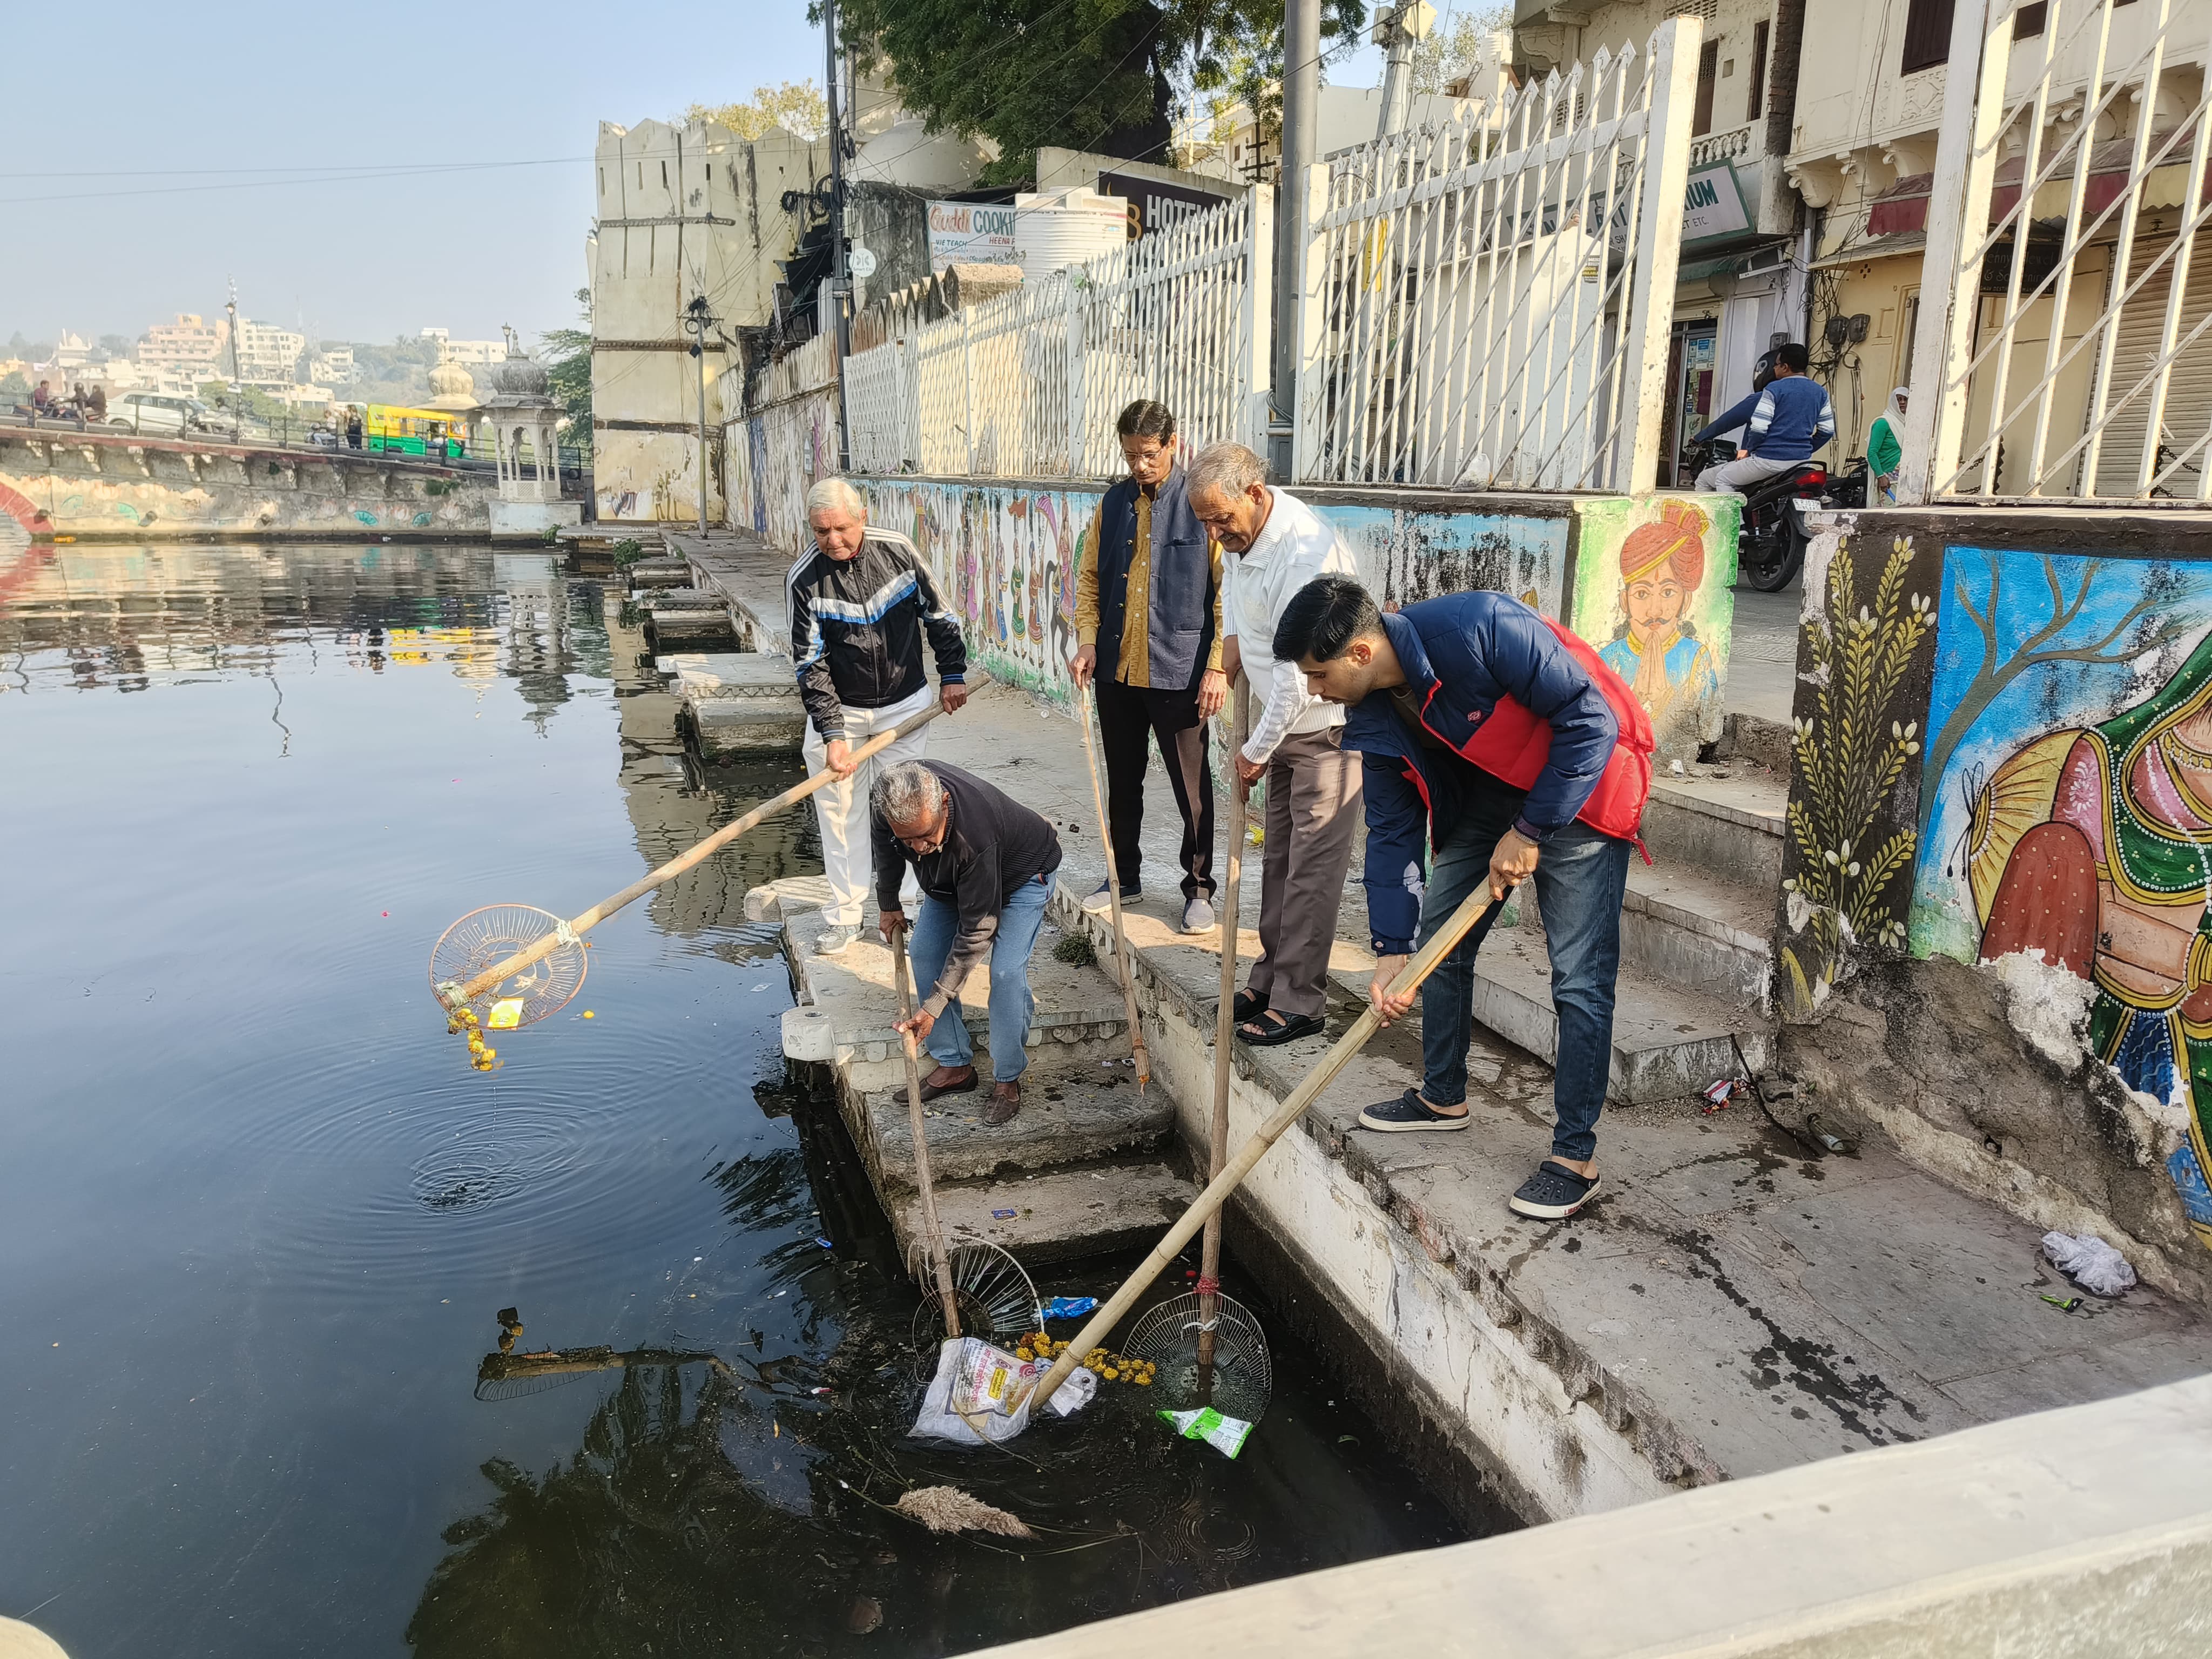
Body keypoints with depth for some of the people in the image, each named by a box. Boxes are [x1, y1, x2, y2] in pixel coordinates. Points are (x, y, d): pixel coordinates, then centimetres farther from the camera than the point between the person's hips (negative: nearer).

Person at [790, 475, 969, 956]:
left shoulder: (898, 551, -11)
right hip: (837, 709, 0)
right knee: (838, 811, 2)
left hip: (904, 704, 0)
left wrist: (953, 674, 4)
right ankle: (845, 914, 14)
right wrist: (832, 735, -22)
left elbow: (938, 614, 3)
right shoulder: (804, 579, -14)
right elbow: (811, 665, -15)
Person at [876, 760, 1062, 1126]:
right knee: (926, 956, -3)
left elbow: (976, 933, -37)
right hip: (950, 877, 6)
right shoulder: (886, 801, -30)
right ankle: (955, 1066, 10)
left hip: (1022, 872, -6)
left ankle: (1007, 1081, -4)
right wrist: (888, 904, 9)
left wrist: (933, 1008, -34)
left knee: (1006, 972, -20)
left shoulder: (976, 835, -46)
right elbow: (885, 846, -1)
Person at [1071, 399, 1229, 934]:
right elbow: (1090, 577, 14)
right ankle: (1125, 877, 32)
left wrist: (1218, 666, -14)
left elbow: (1228, 590, -9)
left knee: (1191, 788, 6)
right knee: (1123, 782, 16)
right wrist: (1088, 641, 1)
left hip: (1179, 673, -5)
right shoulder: (1114, 503, 7)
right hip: (1117, 671, 5)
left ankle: (1199, 887, 21)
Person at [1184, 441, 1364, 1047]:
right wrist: (1230, 650, 14)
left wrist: (1257, 750, -14)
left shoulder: (1307, 552, -28)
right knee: (1278, 856, 14)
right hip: (1283, 720, 9)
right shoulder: (1241, 532, 2)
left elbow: (1298, 675, -25)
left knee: (1312, 866, -5)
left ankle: (1299, 1001, 3)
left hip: (1329, 724, -9)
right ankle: (1270, 978, 25)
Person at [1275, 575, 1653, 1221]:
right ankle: (1443, 1096, 31)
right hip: (1485, 793, 8)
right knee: (1436, 940, 11)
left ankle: (1576, 1156, 3)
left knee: (1579, 976, -9)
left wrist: (1531, 830, -23)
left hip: (1580, 781, -7)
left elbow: (1589, 718, -27)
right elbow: (1392, 833, -3)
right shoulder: (1371, 721, -9)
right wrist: (1392, 951, -9)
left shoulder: (1479, 628, -33)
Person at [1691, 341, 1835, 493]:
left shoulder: (1774, 390, -9)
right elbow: (1827, 430, 10)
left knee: (1723, 479, 8)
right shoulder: (1820, 392, 10)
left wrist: (1749, 449, 2)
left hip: (1769, 460, -7)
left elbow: (1758, 428, -15)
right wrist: (1806, 449, 21)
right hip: (1801, 461, 7)